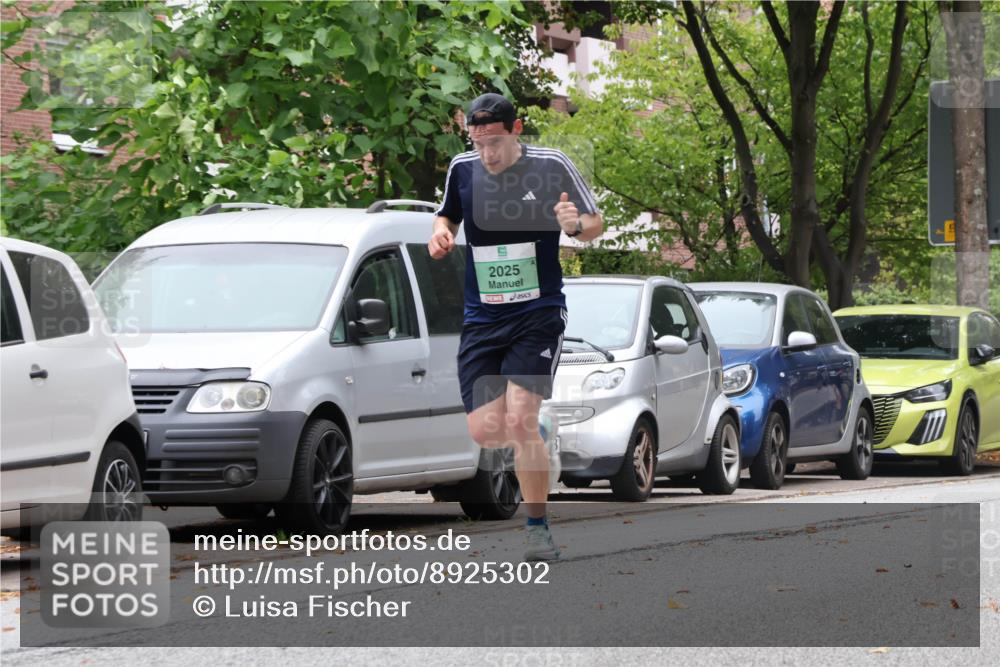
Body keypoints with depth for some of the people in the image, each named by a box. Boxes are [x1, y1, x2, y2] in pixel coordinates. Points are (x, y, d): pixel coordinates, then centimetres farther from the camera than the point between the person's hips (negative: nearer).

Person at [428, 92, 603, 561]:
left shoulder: (551, 167, -7)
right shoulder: (462, 169, 3)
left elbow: (595, 224, 2)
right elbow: (447, 215, 21)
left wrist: (575, 223, -22)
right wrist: (440, 232, -2)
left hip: (538, 314, -4)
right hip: (481, 318, 4)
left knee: (518, 419, -19)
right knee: (484, 430, -4)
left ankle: (538, 529, -6)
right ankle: (539, 434, 33)